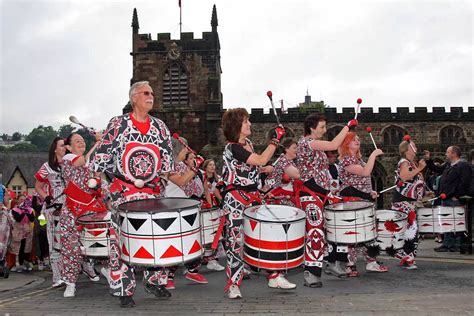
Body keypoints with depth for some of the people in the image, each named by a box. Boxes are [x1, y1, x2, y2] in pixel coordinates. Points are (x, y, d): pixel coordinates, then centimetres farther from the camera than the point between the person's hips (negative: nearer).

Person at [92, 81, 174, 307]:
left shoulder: (160, 126, 9)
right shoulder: (117, 124, -1)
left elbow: (167, 153, 12)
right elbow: (104, 152, -3)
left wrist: (166, 173, 2)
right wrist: (95, 175, -9)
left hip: (153, 189, 4)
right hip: (124, 190, -3)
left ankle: (155, 281, 25)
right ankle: (124, 289, 8)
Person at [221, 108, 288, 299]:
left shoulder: (248, 143, 12)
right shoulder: (232, 148, -16)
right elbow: (261, 161, -20)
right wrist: (275, 140, -14)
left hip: (252, 196, 8)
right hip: (235, 199, -8)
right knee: (236, 239, -6)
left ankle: (274, 276, 18)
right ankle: (233, 284, 6)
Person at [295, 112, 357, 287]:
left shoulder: (316, 144, 17)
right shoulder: (305, 142, -14)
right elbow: (334, 145, -25)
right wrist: (348, 125, -16)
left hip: (323, 191, 10)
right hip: (310, 193, -10)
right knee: (316, 232, -10)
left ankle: (333, 261, 27)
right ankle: (311, 273, -2)